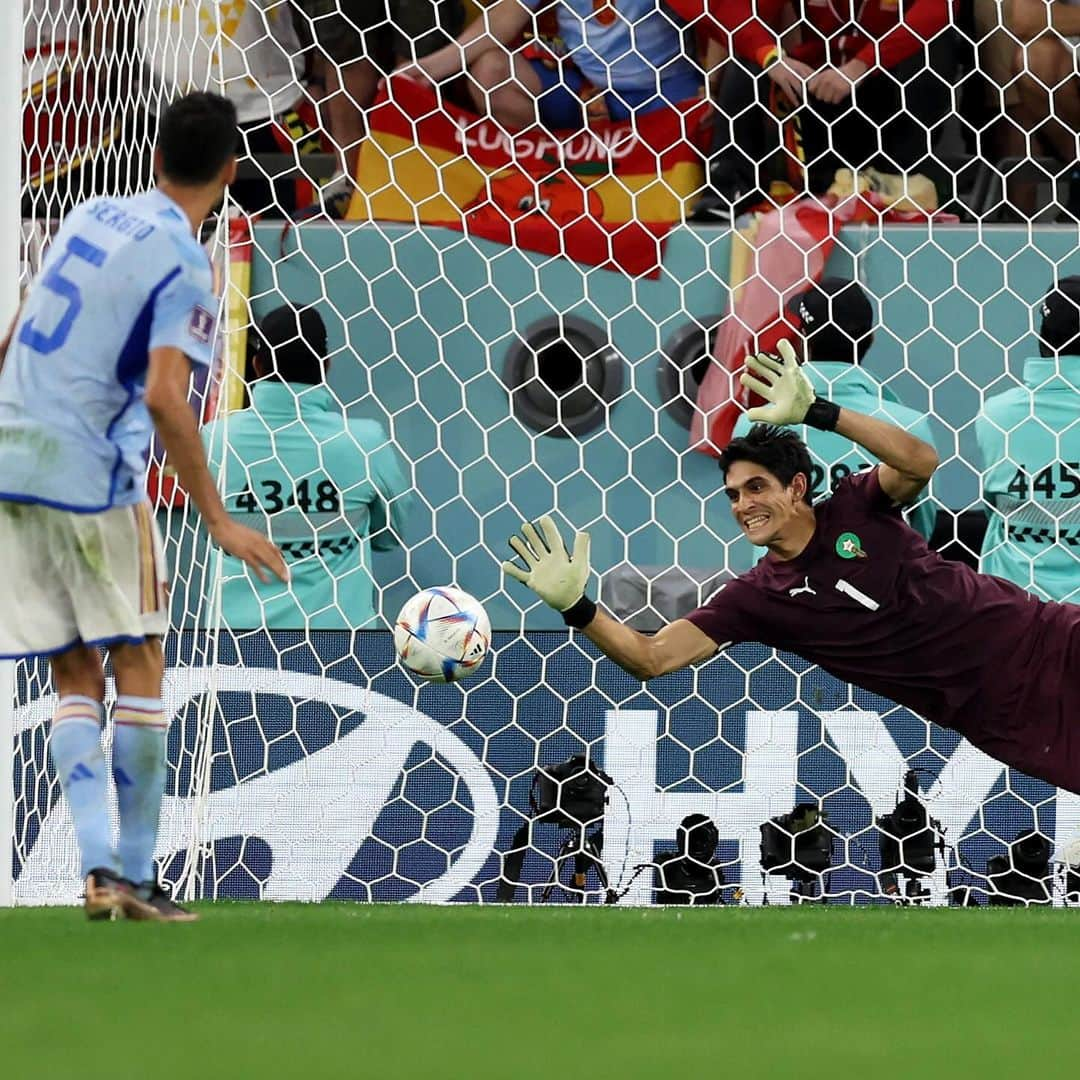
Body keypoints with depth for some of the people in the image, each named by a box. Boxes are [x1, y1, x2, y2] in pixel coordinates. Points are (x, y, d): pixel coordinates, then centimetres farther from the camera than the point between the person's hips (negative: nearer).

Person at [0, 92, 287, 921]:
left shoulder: (91, 217, 12)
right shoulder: (186, 265, -9)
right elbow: (164, 397, -19)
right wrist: (219, 522, -15)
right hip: (91, 478, -6)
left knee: (75, 679, 8)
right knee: (139, 665, 4)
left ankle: (98, 867, -2)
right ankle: (135, 875, 2)